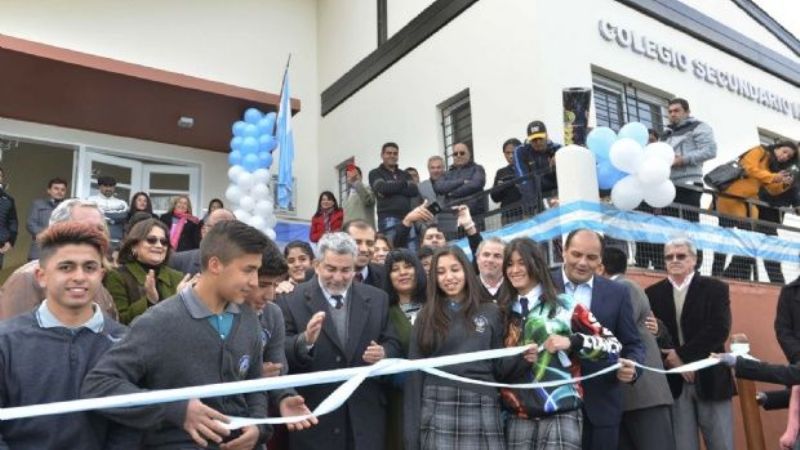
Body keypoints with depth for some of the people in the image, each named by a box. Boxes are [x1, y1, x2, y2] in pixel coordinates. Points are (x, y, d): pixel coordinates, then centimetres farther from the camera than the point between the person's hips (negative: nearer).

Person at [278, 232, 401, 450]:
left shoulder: (377, 299, 4)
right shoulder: (291, 299, -5)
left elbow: (393, 344, 7)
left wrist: (383, 353, -15)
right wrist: (305, 340, -27)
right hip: (313, 416, -2)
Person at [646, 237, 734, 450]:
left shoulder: (715, 288, 4)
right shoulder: (653, 294, 8)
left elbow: (719, 329, -10)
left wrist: (682, 355, -15)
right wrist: (672, 360, -13)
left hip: (710, 378, -1)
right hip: (673, 382, 1)